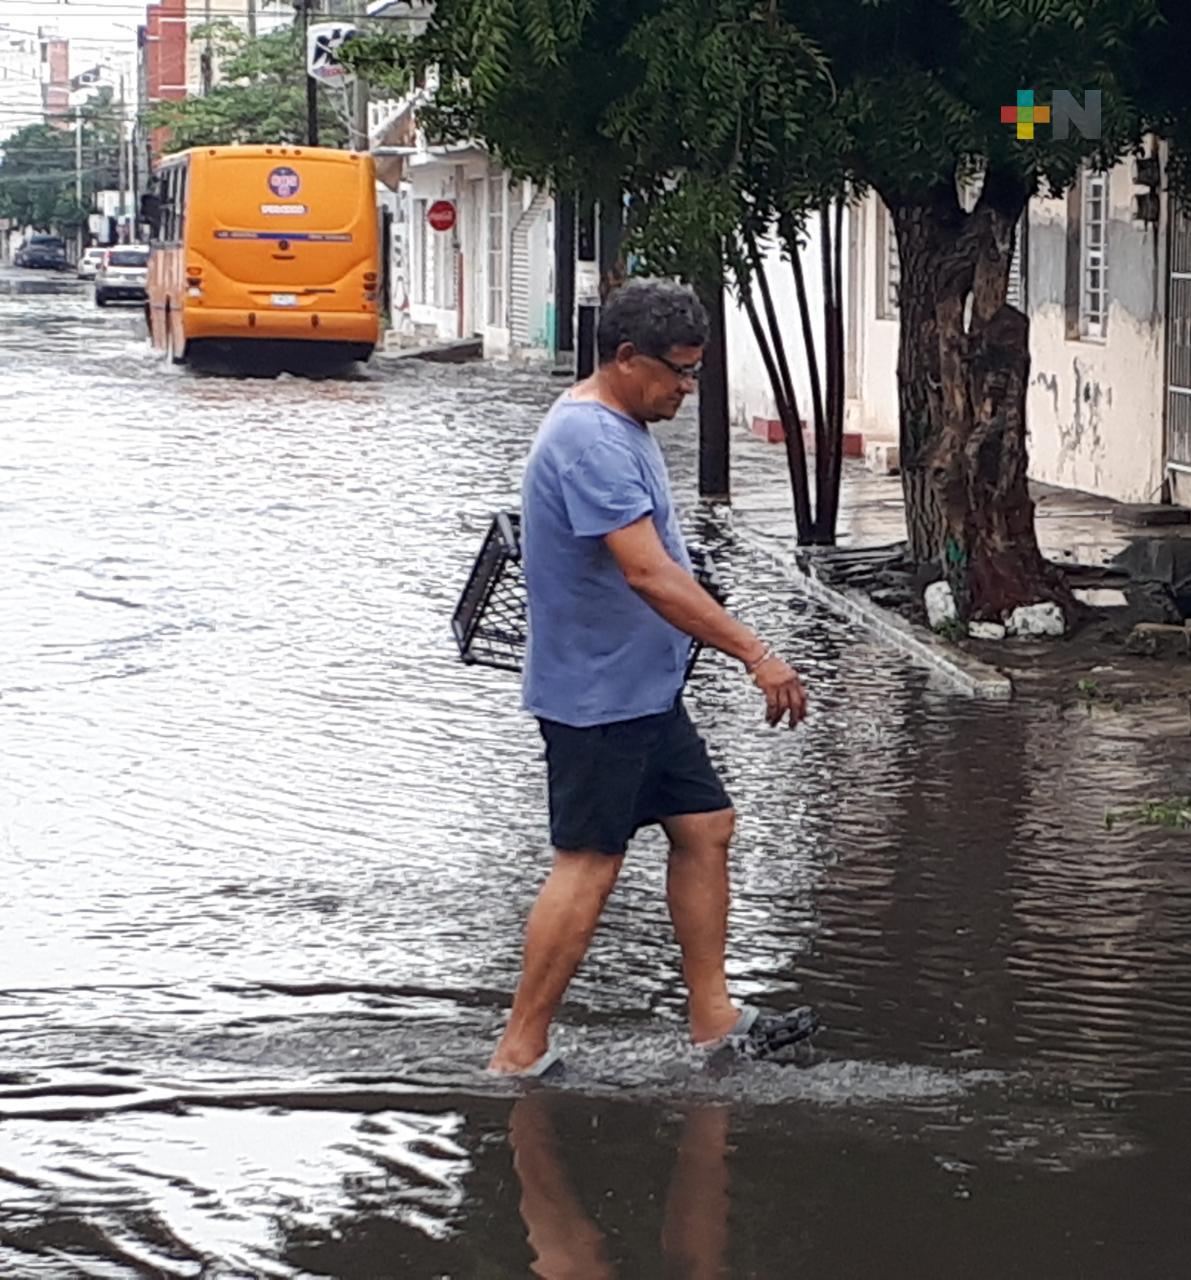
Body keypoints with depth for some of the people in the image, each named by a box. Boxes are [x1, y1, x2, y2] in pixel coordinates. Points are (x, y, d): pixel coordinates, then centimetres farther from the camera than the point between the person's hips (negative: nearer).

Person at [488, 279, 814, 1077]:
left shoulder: (625, 428, 12)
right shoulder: (590, 441, -22)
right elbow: (648, 574, -29)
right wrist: (755, 654, -30)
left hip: (647, 689, 10)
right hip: (596, 695, -10)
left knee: (706, 828, 12)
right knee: (589, 863, -6)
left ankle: (714, 1018, 18)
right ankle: (521, 1053, -1)